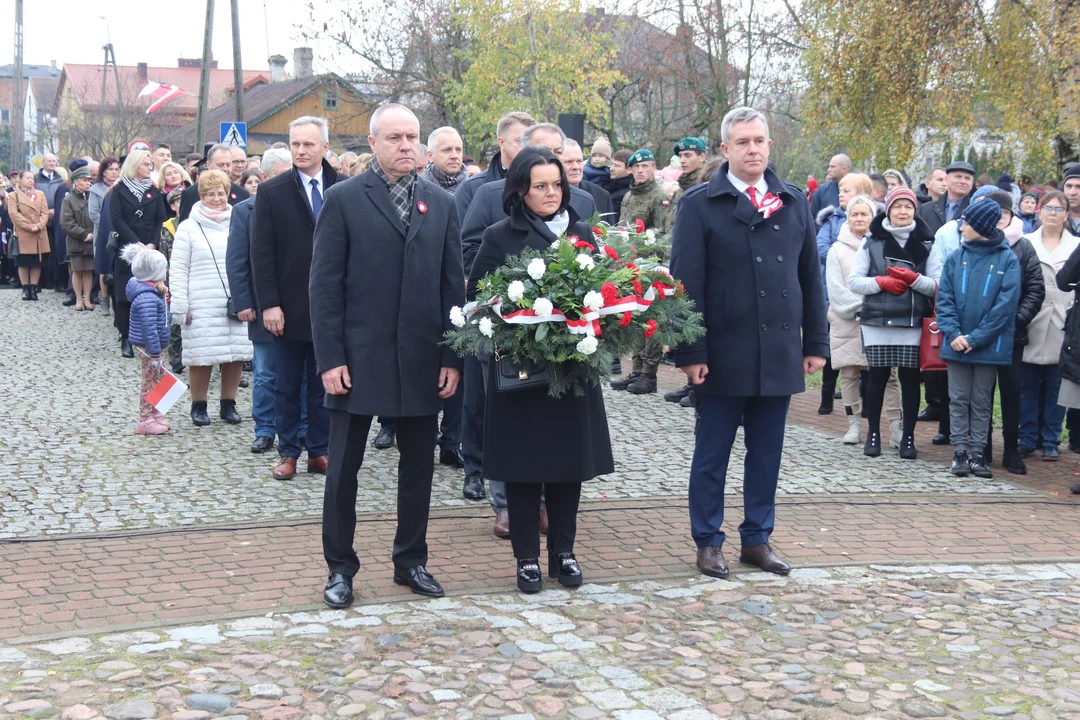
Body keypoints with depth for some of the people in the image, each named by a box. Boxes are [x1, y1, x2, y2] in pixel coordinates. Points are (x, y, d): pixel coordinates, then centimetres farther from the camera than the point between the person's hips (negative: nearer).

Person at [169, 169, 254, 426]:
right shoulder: (189, 227, 4)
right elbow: (178, 270, 2)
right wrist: (180, 307, -5)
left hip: (237, 303, 2)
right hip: (202, 306, -2)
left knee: (236, 353, 3)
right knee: (202, 355, 0)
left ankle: (228, 404, 18)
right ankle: (198, 406, 15)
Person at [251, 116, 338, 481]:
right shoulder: (272, 191, 0)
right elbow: (262, 254, -2)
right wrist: (269, 304, -9)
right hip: (289, 308, 0)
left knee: (324, 385, 9)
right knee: (287, 386, 8)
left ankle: (319, 451, 19)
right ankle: (287, 453, 18)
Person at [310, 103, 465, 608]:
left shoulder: (441, 204, 8)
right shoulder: (343, 200, -2)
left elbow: (452, 286, 8)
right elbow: (325, 284, -5)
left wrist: (452, 357, 2)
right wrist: (330, 358, -11)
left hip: (422, 360, 3)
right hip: (358, 357, -3)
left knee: (418, 466, 11)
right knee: (343, 468, 5)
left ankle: (411, 561, 26)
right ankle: (340, 568, 18)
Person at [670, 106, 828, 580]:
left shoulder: (794, 204, 10)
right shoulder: (699, 204, -3)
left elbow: (810, 278, 12)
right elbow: (687, 283, -7)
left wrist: (816, 343, 8)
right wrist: (690, 352, -12)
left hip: (779, 353, 4)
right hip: (724, 354, -4)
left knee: (767, 454, 11)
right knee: (712, 455, 6)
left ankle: (757, 539, 23)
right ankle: (708, 542, 18)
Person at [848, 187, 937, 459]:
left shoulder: (926, 244, 5)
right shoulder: (872, 242, 5)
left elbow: (937, 286, 2)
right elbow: (853, 281, 2)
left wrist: (913, 279, -15)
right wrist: (881, 282, -12)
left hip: (913, 323, 0)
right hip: (877, 321, 0)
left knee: (910, 378, 3)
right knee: (878, 376, 5)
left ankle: (908, 437, 13)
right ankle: (873, 434, 18)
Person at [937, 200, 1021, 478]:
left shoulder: (1008, 260, -4)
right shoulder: (956, 257, 4)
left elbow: (1006, 304, -10)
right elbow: (944, 298, 1)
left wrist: (975, 338, -14)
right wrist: (953, 334, -12)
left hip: (989, 346, -2)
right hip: (957, 345, 2)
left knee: (982, 402, 7)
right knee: (959, 399, 6)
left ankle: (977, 452, 12)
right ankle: (960, 452, 12)